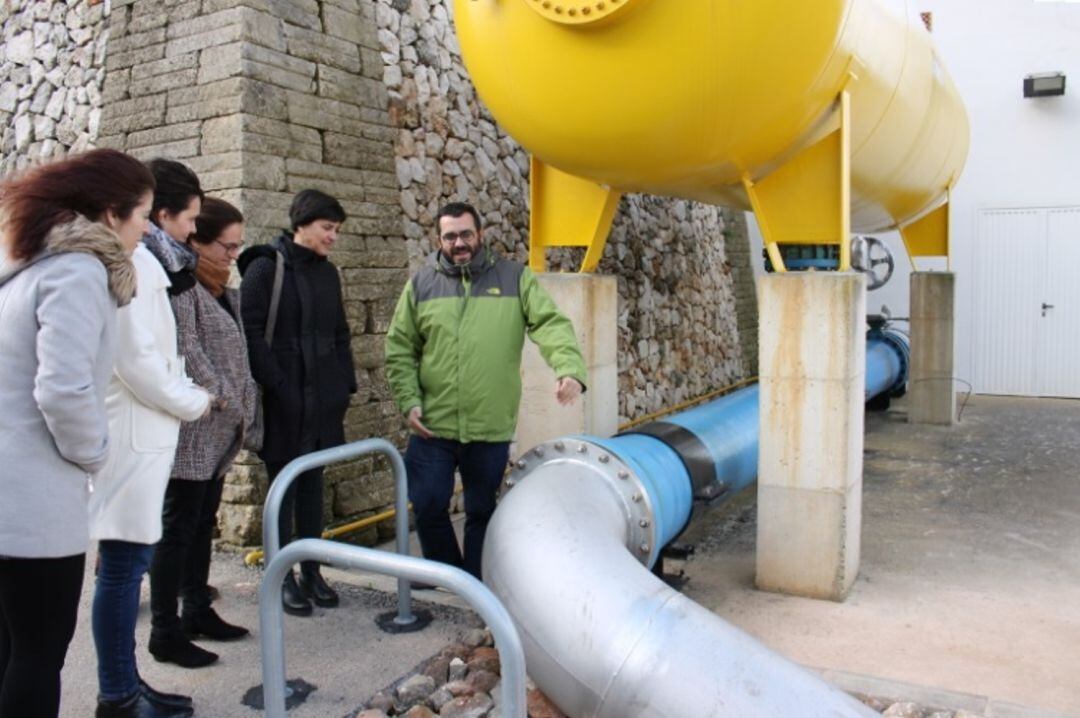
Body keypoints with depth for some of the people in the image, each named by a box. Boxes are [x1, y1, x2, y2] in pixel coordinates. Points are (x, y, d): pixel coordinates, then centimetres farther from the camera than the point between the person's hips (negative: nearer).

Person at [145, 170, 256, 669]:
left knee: (203, 524, 15)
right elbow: (185, 351, -19)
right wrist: (227, 400, -13)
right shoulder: (180, 283, -12)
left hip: (220, 430, 9)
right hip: (192, 428, -9)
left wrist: (244, 406, 9)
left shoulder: (225, 292, 15)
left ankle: (197, 611, 27)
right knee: (178, 528, -1)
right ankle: (165, 632, 9)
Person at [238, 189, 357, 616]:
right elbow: (250, 332, -13)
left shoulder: (328, 273, 12)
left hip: (322, 401, 6)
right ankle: (284, 578, 16)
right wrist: (276, 385, -17)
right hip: (284, 401, -6)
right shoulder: (265, 268, -7)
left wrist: (344, 386, 10)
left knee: (312, 484, 12)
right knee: (283, 487, 4)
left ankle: (312, 572, 23)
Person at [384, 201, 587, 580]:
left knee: (483, 511, 12)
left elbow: (551, 323, -11)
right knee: (428, 505, 8)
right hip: (434, 424, 1)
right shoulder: (422, 283, 5)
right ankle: (445, 570, 34)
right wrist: (409, 401, -3)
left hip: (491, 426, -1)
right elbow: (400, 349, 7)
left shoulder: (513, 277, 1)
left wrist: (570, 367, -28)